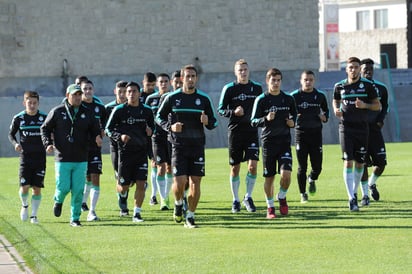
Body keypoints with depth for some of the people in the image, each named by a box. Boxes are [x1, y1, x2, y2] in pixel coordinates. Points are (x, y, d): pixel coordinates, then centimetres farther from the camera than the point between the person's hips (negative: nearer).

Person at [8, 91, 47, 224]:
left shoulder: (44, 117, -1)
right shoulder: (18, 118, -1)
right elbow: (11, 134, 11)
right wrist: (15, 143, -8)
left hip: (40, 157, 0)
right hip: (25, 157, 0)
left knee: (37, 187, -1)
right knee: (24, 186, -9)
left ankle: (34, 215, 12)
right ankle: (24, 205, 22)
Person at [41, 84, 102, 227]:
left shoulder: (88, 113, 6)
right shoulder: (57, 112, 0)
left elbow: (95, 130, 13)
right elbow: (45, 128, 7)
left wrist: (97, 137, -11)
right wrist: (48, 143, -8)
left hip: (81, 160, 2)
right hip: (63, 159, -2)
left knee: (78, 190, 0)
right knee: (63, 187, -4)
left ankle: (75, 218, 12)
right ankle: (58, 201, 31)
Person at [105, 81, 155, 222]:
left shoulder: (146, 110, 5)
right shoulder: (119, 110, -3)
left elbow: (152, 126, 20)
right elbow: (108, 129, 1)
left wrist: (150, 130, -3)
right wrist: (120, 136, -16)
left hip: (141, 152, 2)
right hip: (125, 151, -2)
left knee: (141, 184, -8)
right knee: (124, 186, 3)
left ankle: (137, 213, 2)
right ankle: (122, 196, 39)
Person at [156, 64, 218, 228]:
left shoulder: (204, 99, 5)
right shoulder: (172, 98, 1)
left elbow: (213, 122, 11)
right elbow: (159, 117, 9)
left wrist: (207, 122, -13)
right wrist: (170, 127, -9)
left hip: (198, 145, 2)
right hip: (179, 145, -2)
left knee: (195, 182, -1)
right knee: (179, 182, -10)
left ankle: (190, 217, 10)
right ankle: (178, 204, 22)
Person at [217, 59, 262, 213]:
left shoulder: (257, 88, 8)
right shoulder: (229, 89, 0)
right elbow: (220, 110, 0)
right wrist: (233, 112, -18)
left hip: (252, 131, 1)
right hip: (235, 131, -1)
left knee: (253, 165, -11)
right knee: (235, 168, 5)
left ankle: (248, 197, 5)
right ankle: (235, 200, 18)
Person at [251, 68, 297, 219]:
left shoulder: (288, 99, 6)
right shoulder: (261, 100, -2)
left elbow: (294, 115, 23)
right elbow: (253, 121, -3)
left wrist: (292, 122, 2)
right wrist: (266, 119, -21)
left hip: (285, 141, 1)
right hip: (268, 142, -1)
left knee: (286, 174, -14)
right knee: (269, 177, 4)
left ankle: (282, 197, 14)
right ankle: (270, 207, 21)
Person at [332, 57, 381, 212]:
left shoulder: (367, 85, 0)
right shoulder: (339, 86, 4)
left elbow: (378, 106, 4)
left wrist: (365, 105, -14)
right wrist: (336, 110, 0)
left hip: (362, 128, 1)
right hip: (346, 128, -1)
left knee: (359, 163, 8)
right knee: (348, 162, -11)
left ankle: (354, 192, 30)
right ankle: (351, 199, -14)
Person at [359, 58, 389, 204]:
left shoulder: (381, 88, 7)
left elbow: (384, 106, 19)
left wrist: (380, 120, 2)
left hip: (374, 128, 3)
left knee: (381, 162, -1)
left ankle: (372, 183, 29)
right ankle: (365, 194, 6)